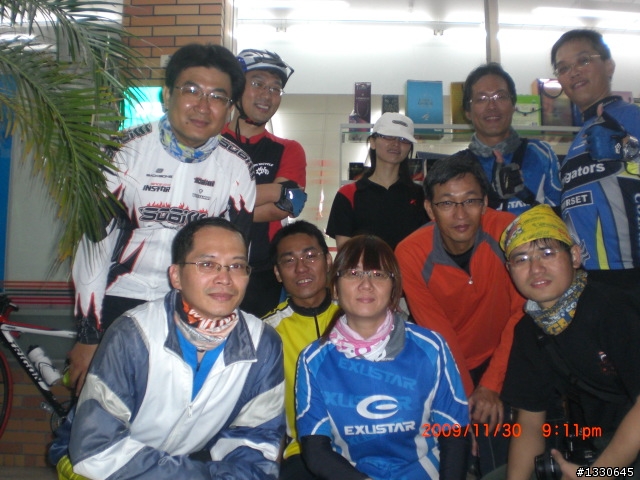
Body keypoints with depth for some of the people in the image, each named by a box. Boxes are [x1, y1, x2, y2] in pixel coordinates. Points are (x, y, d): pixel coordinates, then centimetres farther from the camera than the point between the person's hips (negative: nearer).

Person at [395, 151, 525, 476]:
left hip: (500, 361, 0)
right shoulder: (410, 255, -20)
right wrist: (466, 392, -16)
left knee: (503, 461, 2)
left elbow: (522, 313, -15)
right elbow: (438, 332, -14)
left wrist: (492, 384, -16)